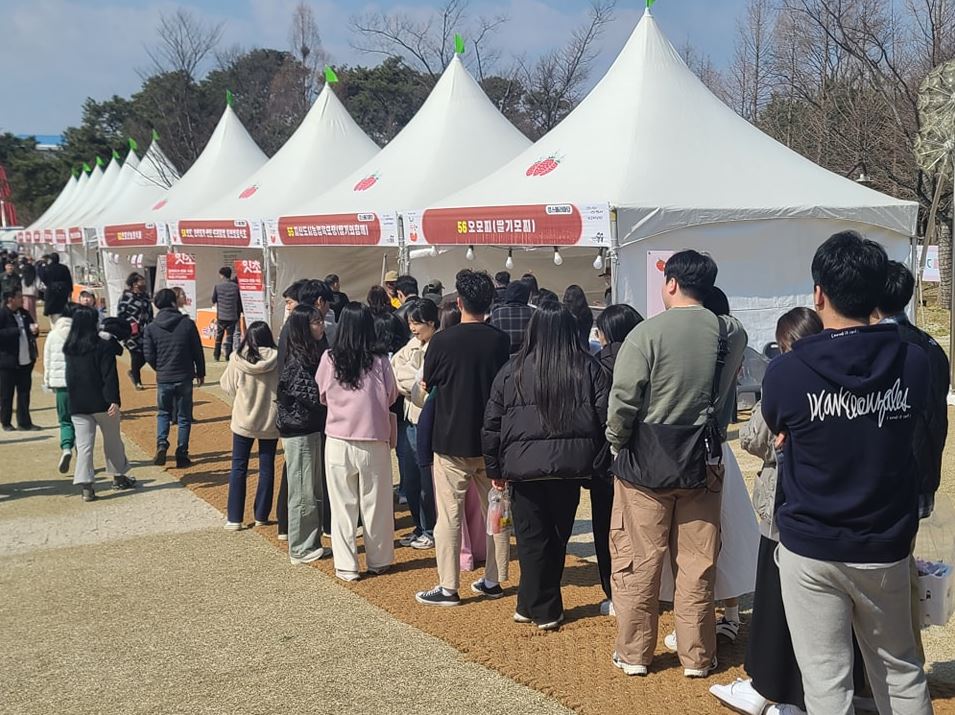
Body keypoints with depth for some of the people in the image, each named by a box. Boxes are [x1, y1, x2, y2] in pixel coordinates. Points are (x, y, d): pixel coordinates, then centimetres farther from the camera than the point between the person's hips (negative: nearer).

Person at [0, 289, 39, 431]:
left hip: (25, 361, 6)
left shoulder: (24, 314, 10)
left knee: (24, 393, 10)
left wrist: (34, 331, -2)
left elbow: (31, 331, 20)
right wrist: (15, 331, -24)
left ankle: (24, 422, 16)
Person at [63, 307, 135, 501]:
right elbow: (110, 376, -16)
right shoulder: (103, 346, -12)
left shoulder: (69, 348, 5)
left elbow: (70, 376, 15)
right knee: (112, 440, 14)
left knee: (83, 445, 2)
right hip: (102, 403, -4)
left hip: (77, 405, 4)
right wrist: (114, 400, -18)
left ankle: (85, 485, -7)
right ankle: (119, 477, 26)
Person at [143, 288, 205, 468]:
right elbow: (198, 351, -3)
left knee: (163, 413, 20)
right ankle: (182, 455, 10)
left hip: (163, 379, 1)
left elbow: (148, 355, -2)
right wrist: (200, 372, 11)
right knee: (184, 417, 10)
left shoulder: (151, 328, -4)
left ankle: (161, 444, -1)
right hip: (184, 378, -1)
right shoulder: (187, 324, -7)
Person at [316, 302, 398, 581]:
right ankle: (378, 561, 24)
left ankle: (346, 565, 13)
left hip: (339, 441, 0)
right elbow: (391, 396, 3)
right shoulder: (380, 361, -9)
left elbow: (322, 395, 7)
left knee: (343, 505, 10)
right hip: (375, 441, 0)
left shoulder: (330, 359, -7)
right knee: (376, 503, 13)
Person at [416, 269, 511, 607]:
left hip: (452, 440, -3)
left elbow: (427, 384, 2)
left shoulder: (443, 340, -11)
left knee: (449, 514, 2)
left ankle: (448, 587, 4)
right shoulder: (500, 341, -3)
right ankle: (493, 580, 22)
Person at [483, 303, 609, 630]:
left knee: (532, 538, 9)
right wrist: (598, 463, 4)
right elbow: (607, 415, -2)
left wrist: (495, 468, 12)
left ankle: (541, 608, 14)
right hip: (572, 464, 1)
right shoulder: (588, 367, 1)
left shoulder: (512, 370, 1)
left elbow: (491, 423, 4)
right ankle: (536, 605, 22)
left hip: (525, 465, -1)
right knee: (558, 535, 14)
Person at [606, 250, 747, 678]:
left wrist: (617, 442, 1)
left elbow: (622, 401, -14)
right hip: (702, 462, 3)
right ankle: (696, 656, 20)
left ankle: (634, 653, 18)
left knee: (638, 560, 8)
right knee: (698, 563, 11)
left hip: (645, 462, -3)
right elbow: (726, 392, 9)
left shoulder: (647, 333, -14)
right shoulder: (731, 334, -1)